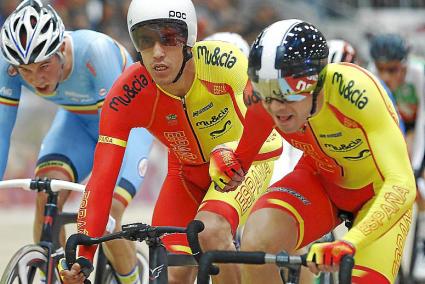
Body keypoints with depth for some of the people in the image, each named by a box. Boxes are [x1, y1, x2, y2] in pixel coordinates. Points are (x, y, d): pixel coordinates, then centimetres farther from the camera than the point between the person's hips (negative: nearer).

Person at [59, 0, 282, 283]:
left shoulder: (222, 61, -33)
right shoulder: (127, 96, -27)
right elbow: (102, 178, -30)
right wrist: (83, 254, -39)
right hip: (188, 172, 3)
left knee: (210, 232, -31)